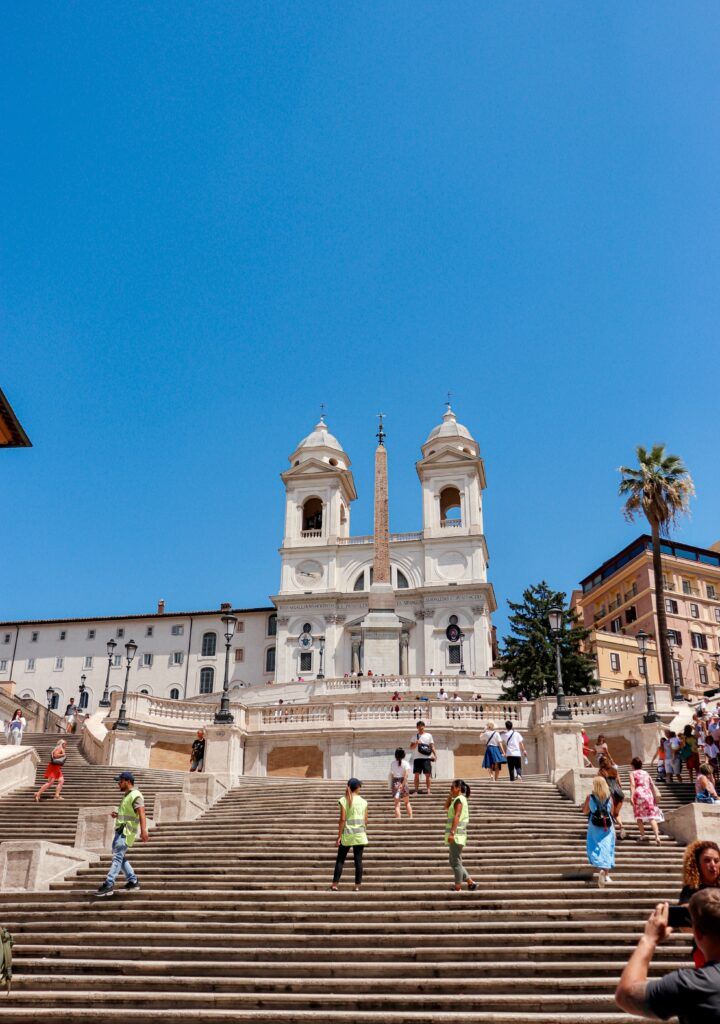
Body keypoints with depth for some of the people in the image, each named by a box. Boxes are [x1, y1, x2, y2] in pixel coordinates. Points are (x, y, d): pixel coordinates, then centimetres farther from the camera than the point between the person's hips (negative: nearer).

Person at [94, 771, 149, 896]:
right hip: (121, 830, 11)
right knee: (121, 857, 14)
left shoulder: (135, 795, -13)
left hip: (126, 831, -11)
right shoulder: (127, 795, 19)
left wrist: (143, 830, -39)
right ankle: (133, 882, 19)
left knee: (117, 857, -14)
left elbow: (141, 813, -26)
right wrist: (117, 815, 12)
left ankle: (108, 885, -16)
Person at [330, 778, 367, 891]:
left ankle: (335, 884, 4)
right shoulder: (363, 801, 2)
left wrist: (339, 835, -6)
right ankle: (357, 886, 7)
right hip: (360, 835, 2)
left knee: (340, 859, 7)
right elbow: (365, 820, 5)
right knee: (358, 860, 6)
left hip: (347, 834, -2)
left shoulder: (344, 800, -6)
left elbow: (342, 819, -9)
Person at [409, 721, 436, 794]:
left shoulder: (429, 735, 8)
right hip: (417, 758, 1)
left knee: (428, 774, -4)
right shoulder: (415, 736, 11)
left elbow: (432, 746, 8)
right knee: (416, 774, -1)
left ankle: (428, 790, 1)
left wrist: (435, 754, -6)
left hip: (427, 758, -1)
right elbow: (411, 747, 9)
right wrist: (416, 743, -11)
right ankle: (416, 790, 5)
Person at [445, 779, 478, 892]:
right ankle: (471, 883, 17)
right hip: (456, 836, 10)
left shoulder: (459, 800, -11)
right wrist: (450, 795, 18)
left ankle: (458, 888, 1)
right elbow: (446, 807, 30)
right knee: (454, 862, 14)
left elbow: (457, 816, -22)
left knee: (456, 862, -4)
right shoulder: (459, 799, 18)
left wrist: (452, 832, -29)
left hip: (456, 835, -10)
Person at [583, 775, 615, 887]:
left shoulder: (590, 797, -10)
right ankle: (607, 874, 9)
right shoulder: (609, 798, -6)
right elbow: (611, 812, 4)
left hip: (594, 826, -1)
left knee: (596, 849, 7)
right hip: (608, 826, 1)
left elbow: (584, 811, 0)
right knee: (606, 849, 10)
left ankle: (602, 869, -13)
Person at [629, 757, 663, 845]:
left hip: (638, 794, -3)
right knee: (652, 816, -2)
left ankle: (642, 835, 12)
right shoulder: (646, 773, 19)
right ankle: (657, 836, -17)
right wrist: (656, 795, 19)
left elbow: (632, 785, -10)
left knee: (639, 815, 14)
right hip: (648, 794, 3)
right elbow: (652, 784, 14)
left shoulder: (632, 773, 6)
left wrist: (632, 796, -18)